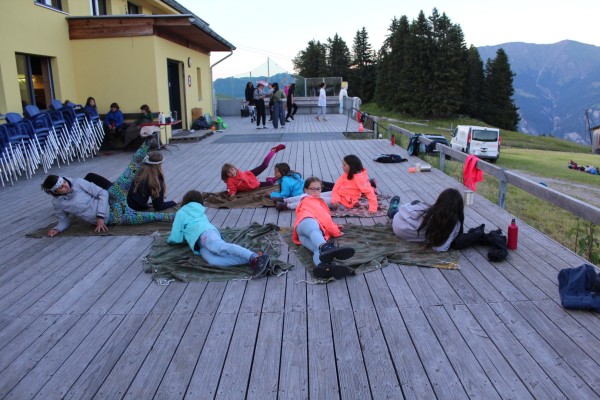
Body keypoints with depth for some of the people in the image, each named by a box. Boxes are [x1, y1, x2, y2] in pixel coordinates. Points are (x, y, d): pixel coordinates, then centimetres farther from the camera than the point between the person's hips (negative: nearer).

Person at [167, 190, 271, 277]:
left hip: (203, 234, -5)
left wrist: (169, 240, 43)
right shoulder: (201, 211, 40)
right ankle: (254, 260, -50)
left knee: (222, 247, -32)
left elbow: (176, 238, 19)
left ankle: (256, 258, -58)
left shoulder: (180, 213, 24)